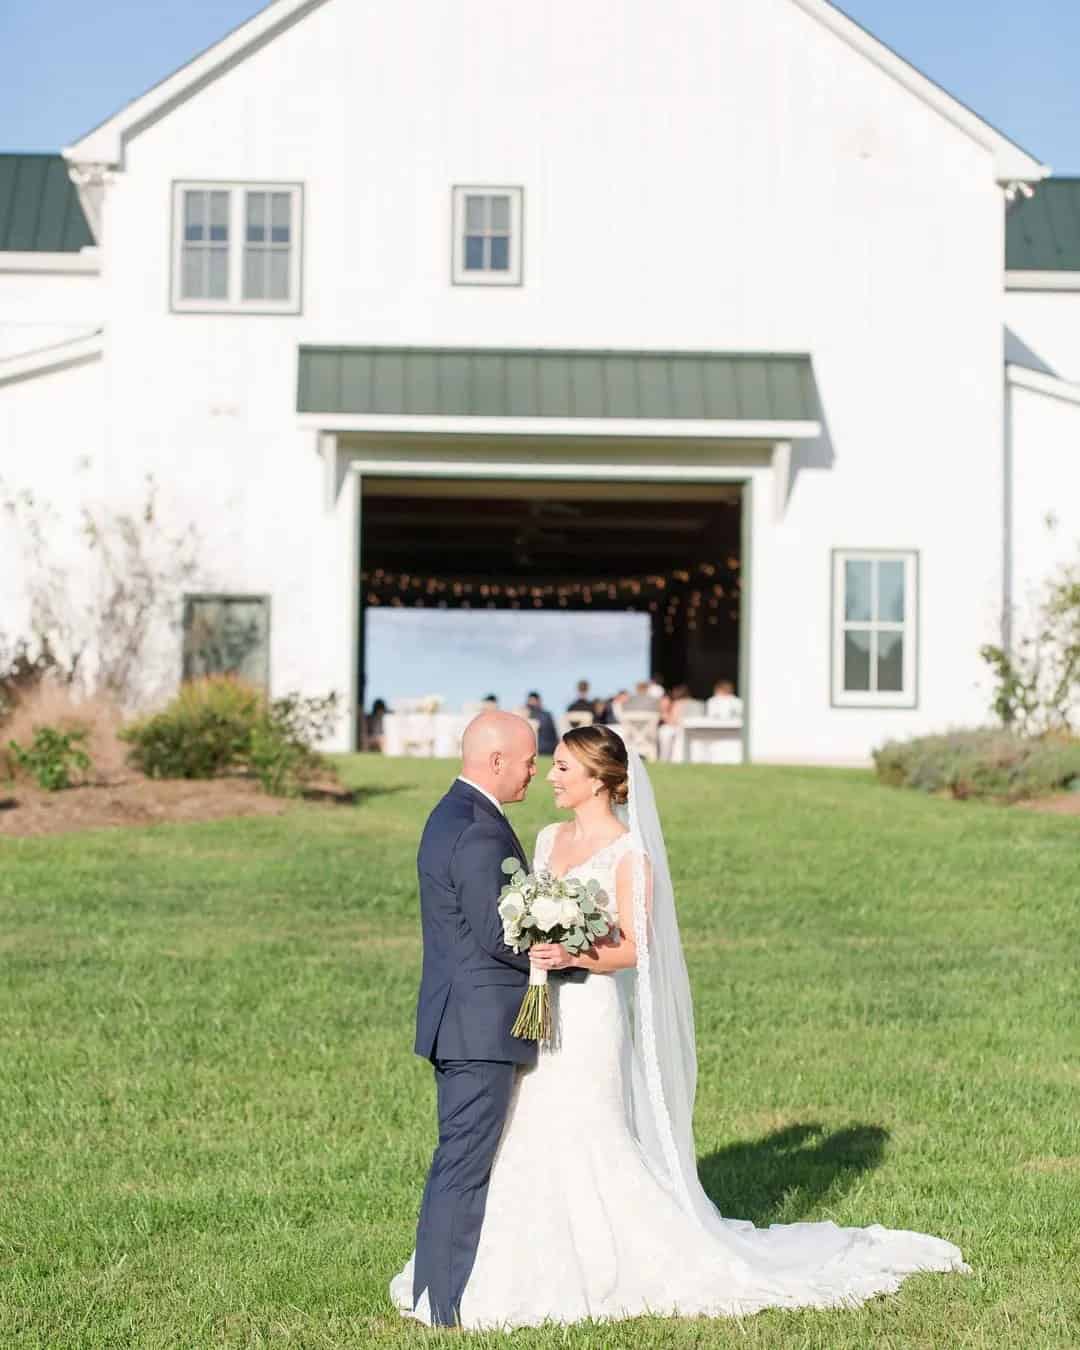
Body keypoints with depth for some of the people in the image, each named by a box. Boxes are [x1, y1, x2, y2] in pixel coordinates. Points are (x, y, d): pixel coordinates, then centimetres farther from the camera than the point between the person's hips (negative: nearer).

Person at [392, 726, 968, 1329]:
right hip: (538, 1014, 7)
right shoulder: (549, 838, 12)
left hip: (588, 1017, -7)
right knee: (531, 1147, 10)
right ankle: (546, 1271, 22)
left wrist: (572, 957, -28)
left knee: (590, 1148, -5)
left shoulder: (628, 853, -10)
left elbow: (632, 950, -13)